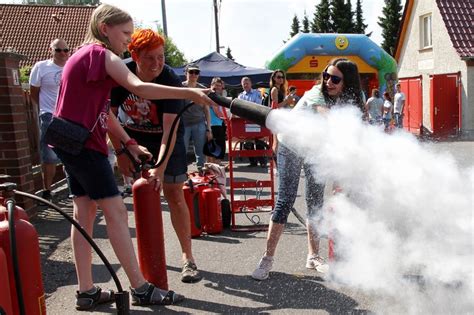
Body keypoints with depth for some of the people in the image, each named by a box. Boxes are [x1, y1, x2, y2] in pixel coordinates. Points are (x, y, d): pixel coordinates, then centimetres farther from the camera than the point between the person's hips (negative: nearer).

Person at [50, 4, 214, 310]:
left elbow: (102, 110, 15)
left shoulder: (87, 55, 19)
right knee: (116, 212, -8)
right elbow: (140, 88, -28)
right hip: (84, 143, -10)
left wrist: (130, 144, 8)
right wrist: (190, 93, -30)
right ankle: (141, 289, -1)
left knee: (85, 211, 9)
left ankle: (86, 291, 14)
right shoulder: (102, 55, -10)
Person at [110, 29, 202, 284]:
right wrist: (120, 151, -7)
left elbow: (170, 128, -35)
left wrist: (160, 167, -44)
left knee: (174, 195, -7)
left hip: (166, 139, -3)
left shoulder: (170, 81, -27)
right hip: (134, 138, 3)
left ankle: (187, 257, -1)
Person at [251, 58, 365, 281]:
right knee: (285, 200, -10)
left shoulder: (348, 102, -9)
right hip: (291, 146, -5)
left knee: (316, 202, 5)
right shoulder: (316, 94, -28)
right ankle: (267, 258, -2)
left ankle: (313, 256, 19)